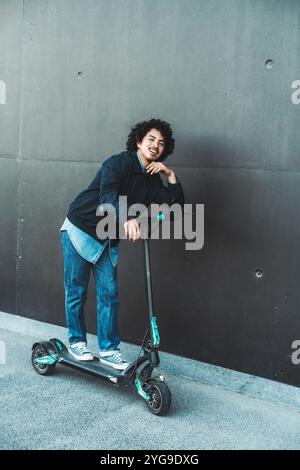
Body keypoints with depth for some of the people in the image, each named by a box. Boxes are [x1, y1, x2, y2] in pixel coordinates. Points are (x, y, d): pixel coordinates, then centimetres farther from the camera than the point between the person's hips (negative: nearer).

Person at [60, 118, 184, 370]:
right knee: (76, 291, 3)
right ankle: (76, 341, 21)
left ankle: (108, 349, 11)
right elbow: (108, 195, -35)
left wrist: (171, 175, -13)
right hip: (79, 230, -6)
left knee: (109, 295, 2)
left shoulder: (152, 180, 3)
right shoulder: (119, 163, -17)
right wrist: (127, 219, -53)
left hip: (107, 239, 6)